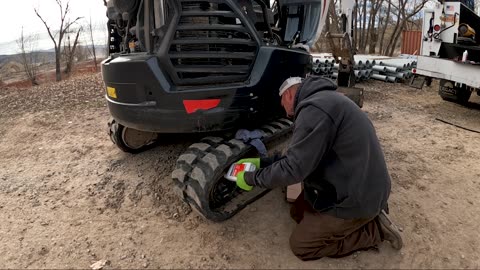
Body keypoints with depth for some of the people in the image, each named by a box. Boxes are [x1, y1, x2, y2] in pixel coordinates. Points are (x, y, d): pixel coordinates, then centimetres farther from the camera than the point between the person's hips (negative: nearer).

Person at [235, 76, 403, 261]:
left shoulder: (315, 108, -24)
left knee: (300, 245, 3)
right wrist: (262, 162, 11)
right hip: (357, 185, 10)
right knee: (298, 212, 20)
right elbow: (299, 157, 13)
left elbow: (294, 168, -25)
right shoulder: (322, 100, 11)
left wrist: (252, 178, -11)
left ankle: (375, 228, 5)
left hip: (356, 196, -10)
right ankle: (371, 213, 16)